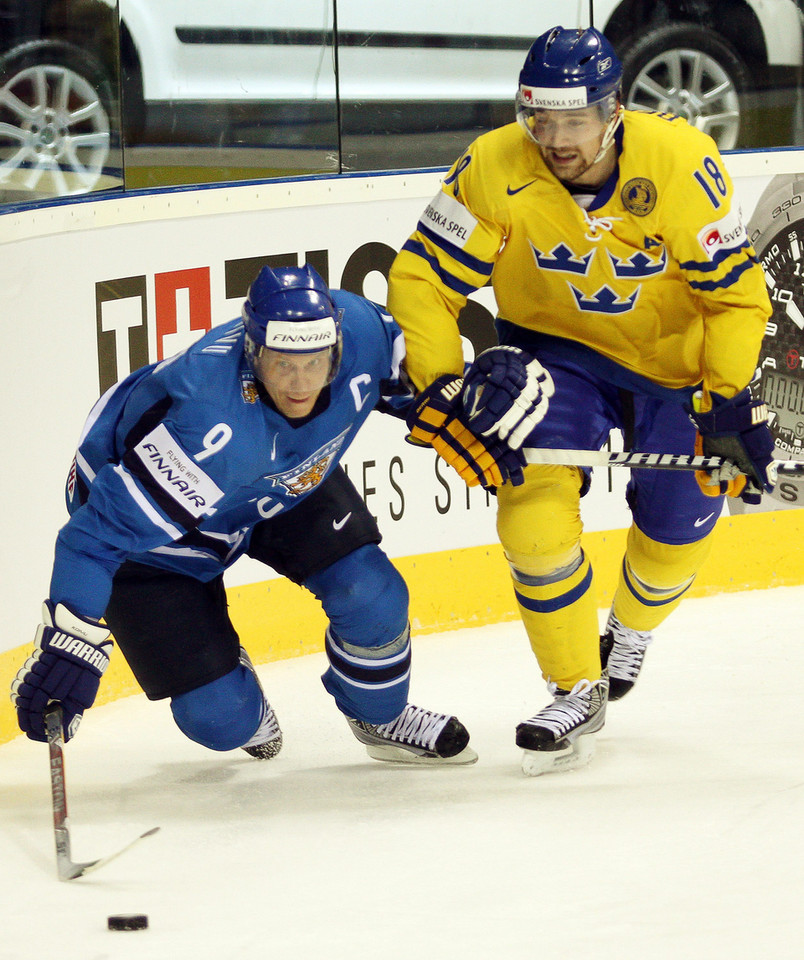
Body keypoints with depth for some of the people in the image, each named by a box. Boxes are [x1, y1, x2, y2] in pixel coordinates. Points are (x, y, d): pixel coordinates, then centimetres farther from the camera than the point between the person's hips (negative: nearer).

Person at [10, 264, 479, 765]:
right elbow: (106, 527, -44)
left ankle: (381, 717, 21)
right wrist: (68, 645, -48)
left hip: (281, 480, 5)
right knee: (220, 719, -9)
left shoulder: (359, 327, -28)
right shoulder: (210, 429, -45)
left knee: (371, 595, -13)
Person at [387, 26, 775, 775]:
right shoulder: (494, 171, -26)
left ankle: (631, 627, 43)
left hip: (675, 355, 0)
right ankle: (577, 692, -4)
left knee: (677, 527, 7)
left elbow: (737, 295, -18)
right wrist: (440, 389, -28)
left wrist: (730, 405, -25)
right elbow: (422, 280, -18)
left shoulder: (682, 164, -28)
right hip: (556, 350, 0)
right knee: (534, 509, -20)